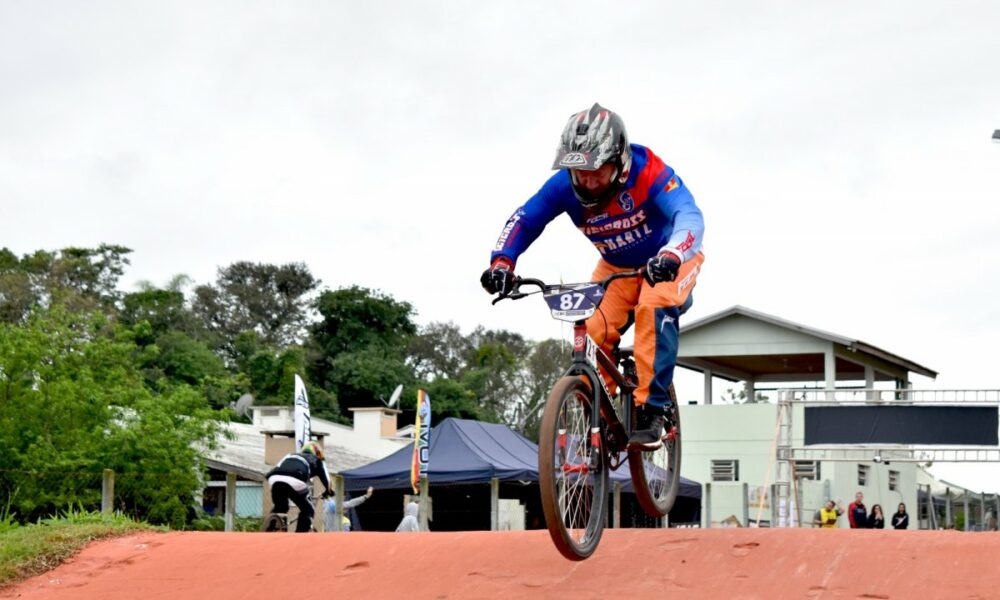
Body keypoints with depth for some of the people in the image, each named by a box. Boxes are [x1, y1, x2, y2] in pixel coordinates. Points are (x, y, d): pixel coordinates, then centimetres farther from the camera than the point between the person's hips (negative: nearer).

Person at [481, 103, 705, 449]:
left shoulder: (647, 174, -34)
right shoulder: (565, 185, -22)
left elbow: (689, 217, -47)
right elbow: (524, 220, -19)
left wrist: (670, 257, -67)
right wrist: (502, 261, -39)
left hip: (668, 260, -4)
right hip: (616, 265, 4)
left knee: (653, 310, -32)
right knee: (593, 333, -18)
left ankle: (650, 413, -29)